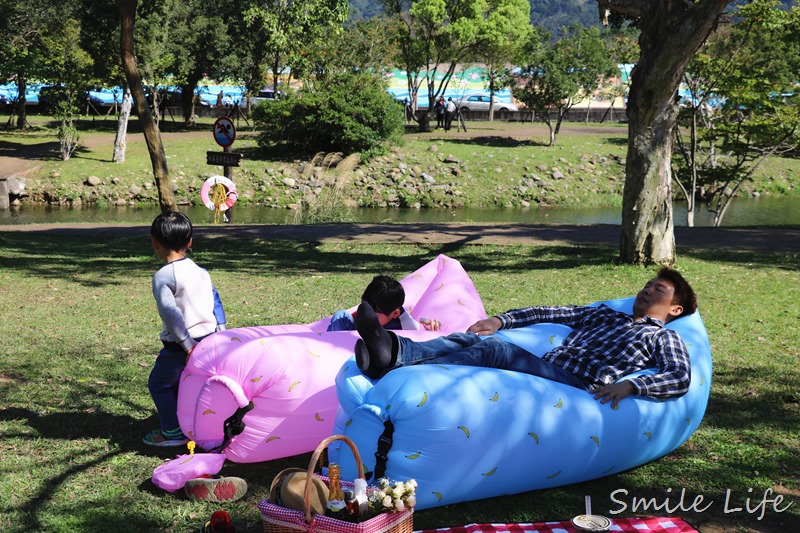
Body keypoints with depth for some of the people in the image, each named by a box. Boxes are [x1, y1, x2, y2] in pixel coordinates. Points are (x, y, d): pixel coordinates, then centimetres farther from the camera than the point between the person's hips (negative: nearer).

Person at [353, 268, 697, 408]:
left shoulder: (663, 338, 17)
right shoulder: (604, 315, 36)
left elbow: (681, 379, -3)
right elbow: (551, 313, 29)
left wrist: (630, 385, -20)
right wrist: (501, 320, 14)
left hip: (578, 389, -6)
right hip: (543, 370, 6)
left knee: (494, 350, -30)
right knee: (472, 340, -19)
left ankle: (397, 357, -50)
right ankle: (391, 351, -44)